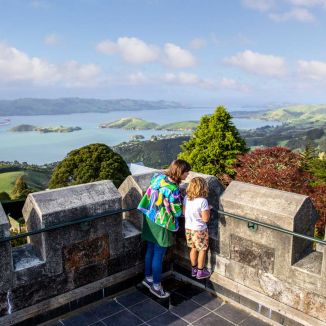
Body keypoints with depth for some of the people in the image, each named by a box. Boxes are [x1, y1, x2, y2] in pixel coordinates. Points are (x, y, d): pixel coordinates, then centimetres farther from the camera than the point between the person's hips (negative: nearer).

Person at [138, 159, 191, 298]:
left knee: (150, 250, 22)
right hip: (161, 225, -8)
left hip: (150, 219, 8)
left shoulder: (158, 176, -5)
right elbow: (178, 212, -17)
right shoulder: (173, 189, -27)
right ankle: (156, 286, 23)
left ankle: (148, 278, 39)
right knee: (158, 256, 8)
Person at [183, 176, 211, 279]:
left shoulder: (186, 198, -7)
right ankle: (200, 272, 28)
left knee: (193, 248, 23)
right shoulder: (203, 201, -25)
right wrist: (208, 209, -6)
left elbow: (184, 213, 3)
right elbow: (205, 219, -22)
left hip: (188, 228, 6)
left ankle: (193, 269, 37)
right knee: (202, 250, 15)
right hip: (199, 230, -6)